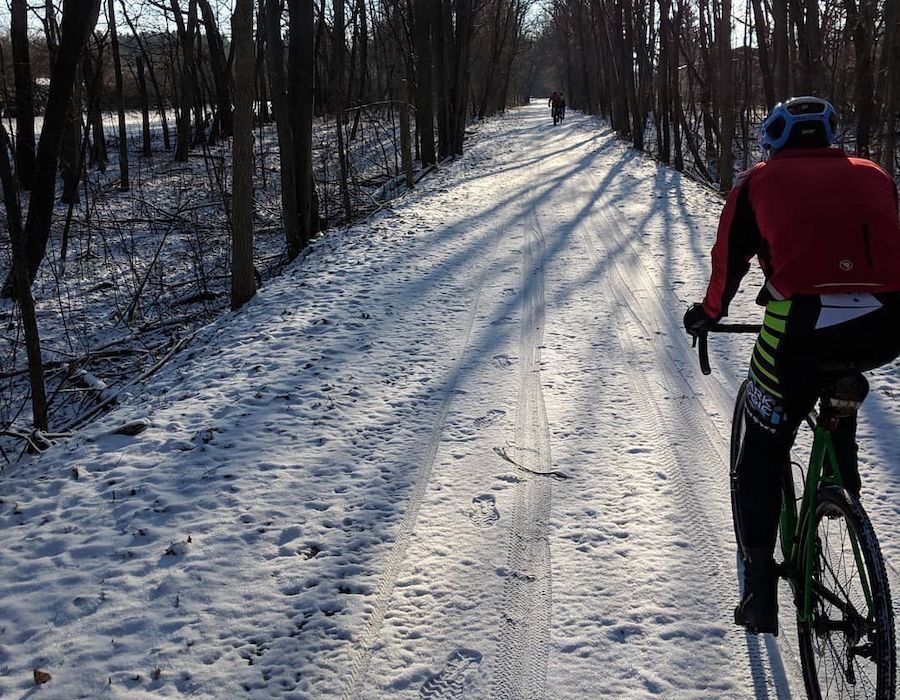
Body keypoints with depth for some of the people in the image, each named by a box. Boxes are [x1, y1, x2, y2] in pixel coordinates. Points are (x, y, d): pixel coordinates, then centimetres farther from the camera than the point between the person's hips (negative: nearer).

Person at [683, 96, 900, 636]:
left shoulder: (760, 181, 18)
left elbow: (729, 259, 21)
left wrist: (709, 314, 38)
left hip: (804, 324, -3)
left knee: (764, 449, 14)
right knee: (839, 377, 38)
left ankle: (760, 588, 11)